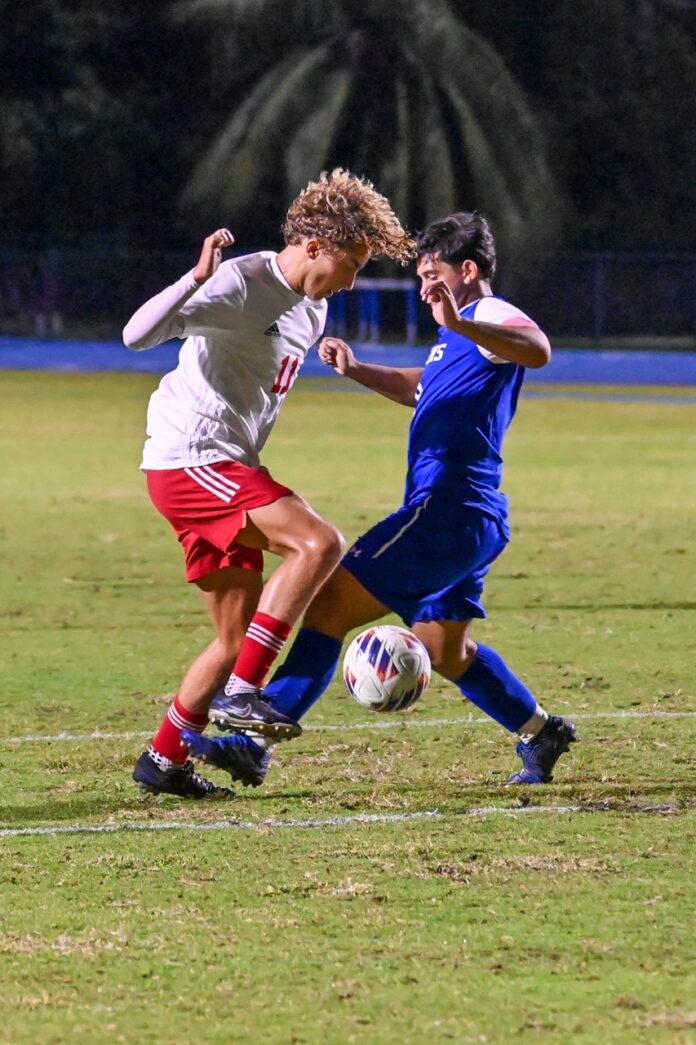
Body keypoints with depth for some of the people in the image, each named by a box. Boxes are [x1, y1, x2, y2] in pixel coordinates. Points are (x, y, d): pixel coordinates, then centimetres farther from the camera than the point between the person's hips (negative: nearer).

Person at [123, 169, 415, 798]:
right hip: (189, 460, -10)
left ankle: (163, 762, 19)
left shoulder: (312, 309, 15)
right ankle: (242, 693, -22)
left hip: (225, 473, 10)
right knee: (318, 541, -24)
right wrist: (198, 278, -36)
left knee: (239, 638, 10)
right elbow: (137, 335, -26)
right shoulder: (239, 285, -14)